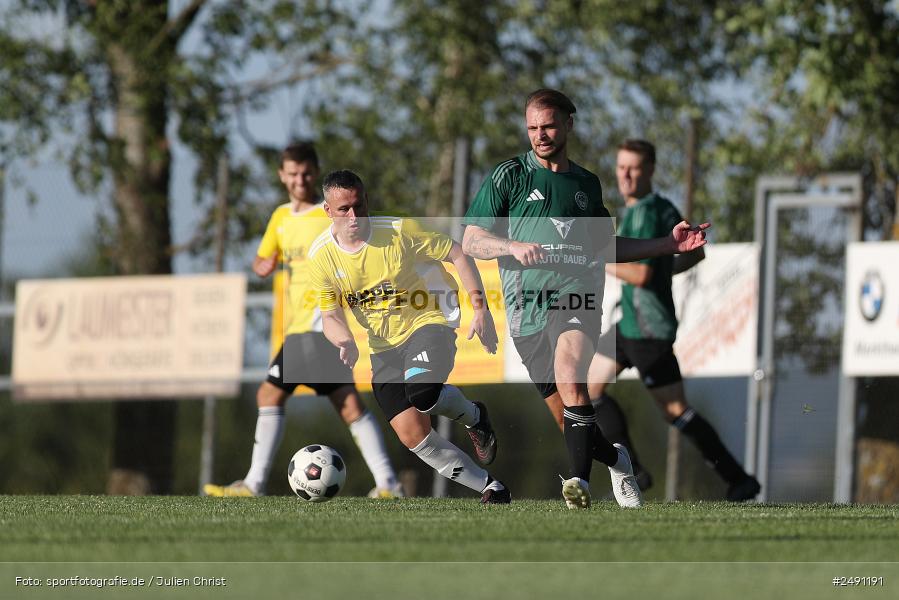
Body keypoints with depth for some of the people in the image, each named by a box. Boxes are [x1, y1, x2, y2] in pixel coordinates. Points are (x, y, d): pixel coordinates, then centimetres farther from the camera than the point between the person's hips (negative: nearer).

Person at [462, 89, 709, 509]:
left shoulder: (586, 184, 18)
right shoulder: (509, 176, 7)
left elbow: (604, 246, 30)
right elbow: (471, 242, 4)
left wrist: (670, 245, 23)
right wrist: (513, 246, -16)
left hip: (578, 301, 0)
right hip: (528, 307, 0)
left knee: (570, 378, -29)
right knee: (565, 412, 2)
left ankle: (580, 481, -35)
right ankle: (615, 457, 30)